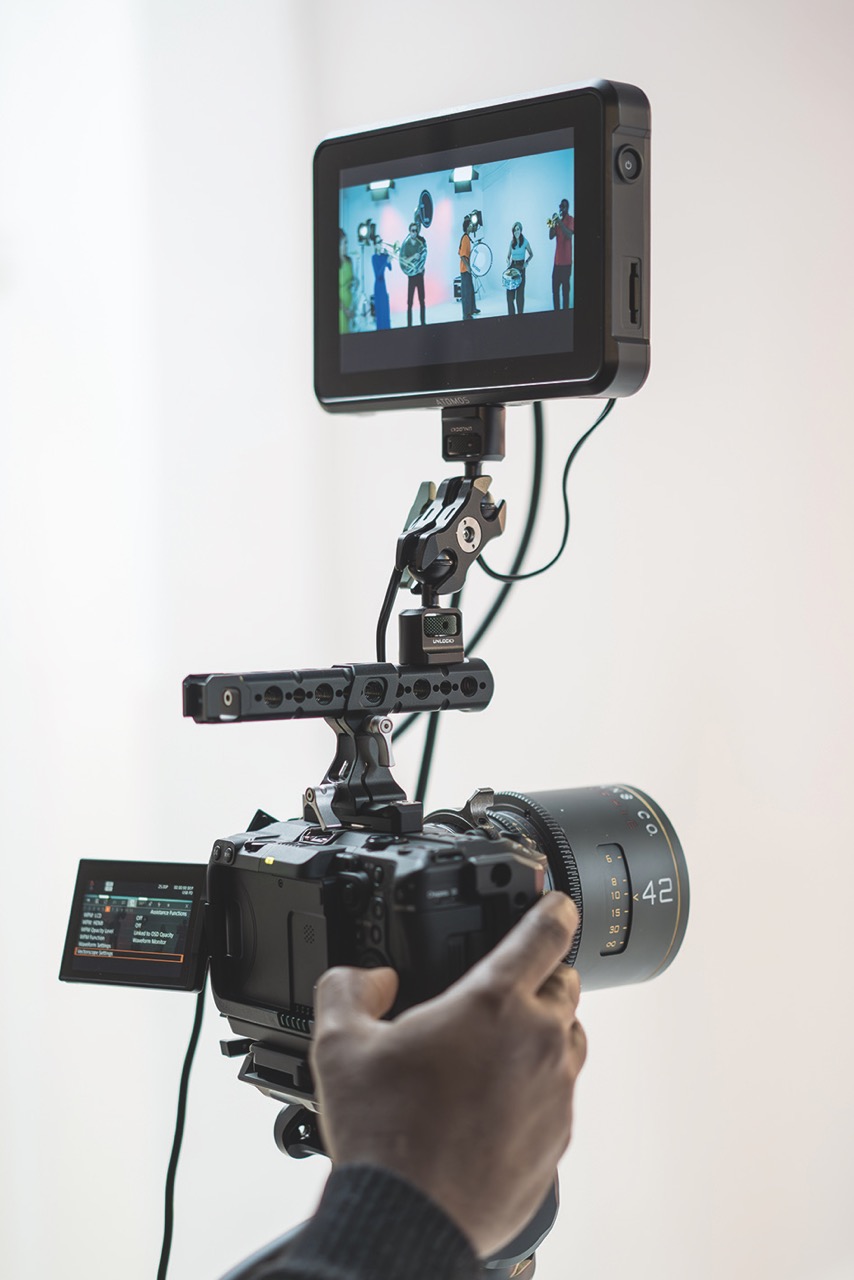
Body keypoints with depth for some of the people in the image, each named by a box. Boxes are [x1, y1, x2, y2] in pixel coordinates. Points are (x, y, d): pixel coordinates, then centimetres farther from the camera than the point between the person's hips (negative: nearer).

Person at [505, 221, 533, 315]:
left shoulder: (525, 242, -3)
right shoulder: (512, 242, 7)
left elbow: (531, 254, 7)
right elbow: (508, 256, 14)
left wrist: (526, 262, -9)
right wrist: (508, 262, -6)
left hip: (520, 267, -4)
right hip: (512, 266, 4)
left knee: (520, 291, -3)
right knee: (510, 290, 1)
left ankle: (520, 313, 4)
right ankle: (511, 313, 11)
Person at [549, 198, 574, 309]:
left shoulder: (571, 220, -4)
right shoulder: (558, 220, 17)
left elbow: (569, 235, -20)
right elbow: (551, 236, 9)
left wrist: (560, 223, -24)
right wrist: (553, 224, -7)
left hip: (566, 261, -7)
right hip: (557, 260, 7)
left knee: (565, 288, -8)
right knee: (555, 289, 7)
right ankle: (556, 311, 13)